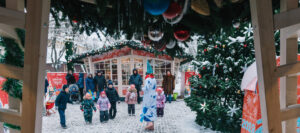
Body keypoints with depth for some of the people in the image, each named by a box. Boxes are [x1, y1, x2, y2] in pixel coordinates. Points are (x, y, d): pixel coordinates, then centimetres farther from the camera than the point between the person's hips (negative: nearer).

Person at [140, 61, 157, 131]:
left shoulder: (148, 79, -16)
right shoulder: (154, 79, 9)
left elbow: (146, 88, -18)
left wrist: (142, 89, 0)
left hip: (148, 97, -8)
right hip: (153, 96, 8)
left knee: (147, 109, 0)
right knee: (152, 109, 9)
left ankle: (149, 123, -10)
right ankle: (152, 125, 13)